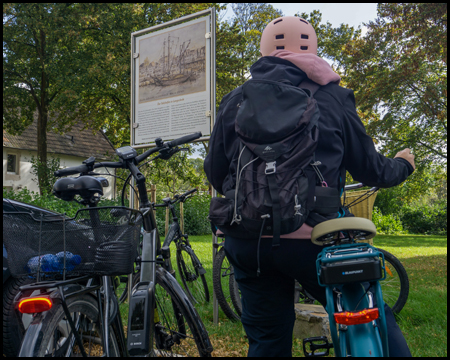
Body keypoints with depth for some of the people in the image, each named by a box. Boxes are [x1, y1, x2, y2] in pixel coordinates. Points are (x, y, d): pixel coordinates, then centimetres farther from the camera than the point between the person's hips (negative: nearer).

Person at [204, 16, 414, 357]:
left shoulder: (234, 101, 7)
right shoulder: (332, 97, 1)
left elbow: (215, 172, 11)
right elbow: (370, 168, 8)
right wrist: (402, 165, 30)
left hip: (248, 241, 3)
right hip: (311, 237, -3)